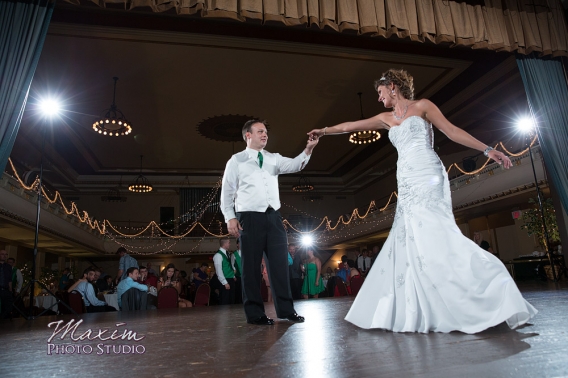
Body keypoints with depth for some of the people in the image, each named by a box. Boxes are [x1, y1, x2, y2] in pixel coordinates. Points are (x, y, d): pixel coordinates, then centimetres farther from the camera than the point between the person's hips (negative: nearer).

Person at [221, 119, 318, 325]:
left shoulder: (274, 158, 17)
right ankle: (255, 313, 12)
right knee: (251, 266, 1)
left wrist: (308, 149, -17)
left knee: (280, 263, 5)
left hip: (273, 216, 4)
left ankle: (285, 309, 15)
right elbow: (227, 192, 4)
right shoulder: (236, 160, 7)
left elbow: (293, 165, 0)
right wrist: (230, 217, -6)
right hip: (250, 217, -4)